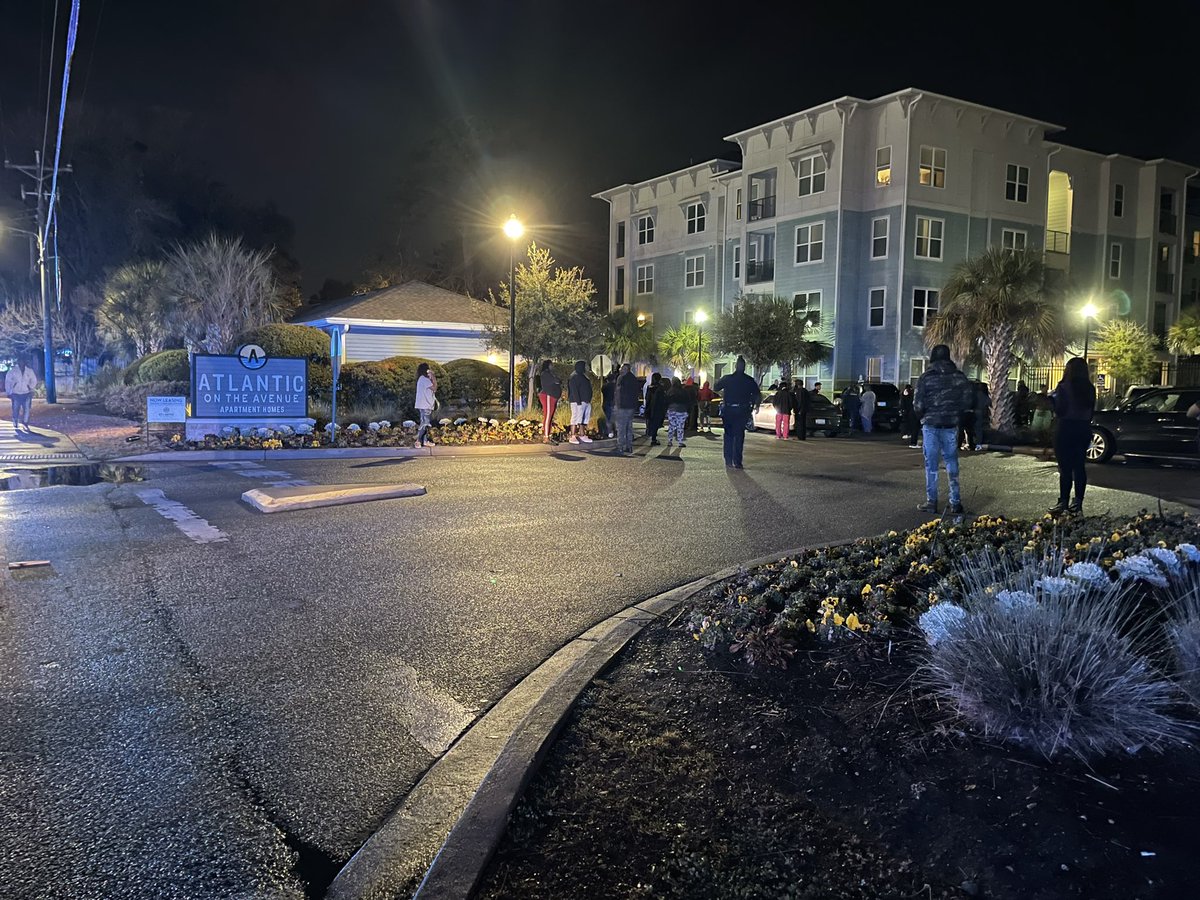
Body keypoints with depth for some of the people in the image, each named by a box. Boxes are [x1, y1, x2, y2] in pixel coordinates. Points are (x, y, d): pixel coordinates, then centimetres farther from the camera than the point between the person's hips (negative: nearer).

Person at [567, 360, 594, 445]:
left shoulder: (583, 376, 21)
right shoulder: (574, 376, -10)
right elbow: (574, 390, -18)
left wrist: (589, 400, 18)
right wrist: (578, 401, -23)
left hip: (586, 402, 10)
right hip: (578, 402, -10)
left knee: (584, 419, 9)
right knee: (576, 418, -10)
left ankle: (582, 435, 13)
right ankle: (573, 437, -10)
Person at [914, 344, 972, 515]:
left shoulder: (926, 377, -9)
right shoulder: (959, 377, 1)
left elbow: (918, 404, -10)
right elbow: (967, 401, 3)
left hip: (931, 424, -3)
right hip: (951, 425, 3)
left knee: (931, 463, 4)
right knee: (952, 461, 9)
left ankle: (931, 502, 6)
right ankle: (955, 502, 7)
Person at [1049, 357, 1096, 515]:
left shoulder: (1064, 387, -11)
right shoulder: (1090, 389, 5)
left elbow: (1059, 410, -11)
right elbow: (1091, 410, 9)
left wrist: (1054, 397, 5)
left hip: (1067, 428, -5)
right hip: (1084, 429, 5)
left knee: (1065, 468, -3)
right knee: (1080, 466, 9)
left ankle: (1063, 502, -3)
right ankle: (1078, 502, 11)